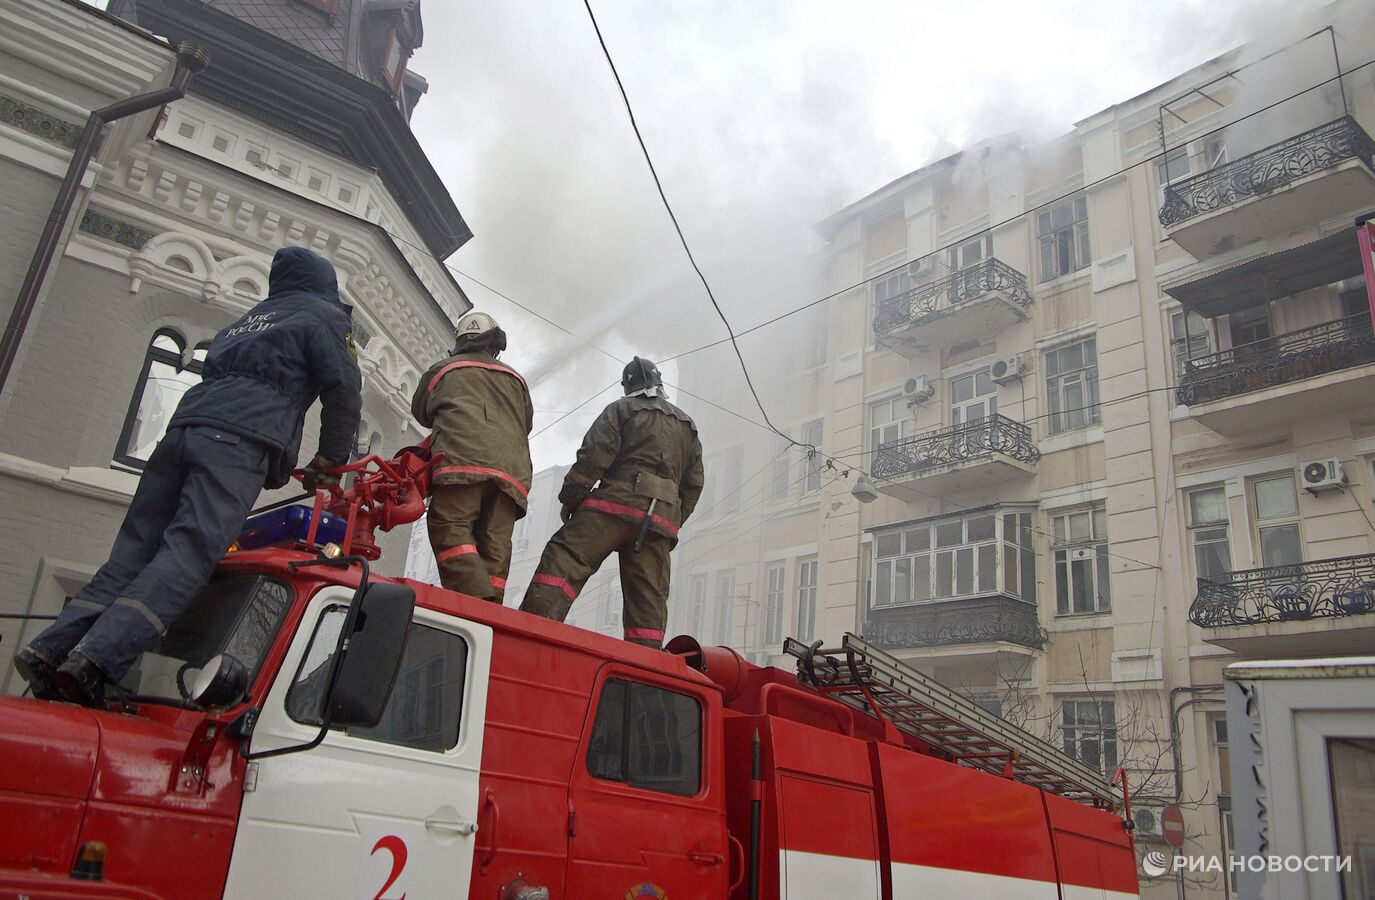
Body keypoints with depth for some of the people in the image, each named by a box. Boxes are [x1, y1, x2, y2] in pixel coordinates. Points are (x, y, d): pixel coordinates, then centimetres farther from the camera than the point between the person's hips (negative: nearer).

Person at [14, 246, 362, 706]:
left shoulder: (247, 320, 37)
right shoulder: (325, 317, 17)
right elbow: (344, 389, 5)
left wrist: (279, 469, 33)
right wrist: (331, 461, 15)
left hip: (183, 426, 7)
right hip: (240, 440, -7)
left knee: (135, 548, 3)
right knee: (189, 553, -17)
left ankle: (53, 647, -8)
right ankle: (97, 659, -30)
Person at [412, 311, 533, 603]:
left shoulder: (443, 369, 23)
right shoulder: (516, 379, 32)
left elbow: (422, 412, 36)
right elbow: (527, 423, 35)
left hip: (464, 457, -4)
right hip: (513, 467, 4)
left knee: (449, 526, -12)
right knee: (495, 544, 1)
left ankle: (478, 604, -33)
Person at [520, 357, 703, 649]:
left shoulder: (621, 409, 11)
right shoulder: (688, 426, 28)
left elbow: (594, 455, -3)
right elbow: (693, 484, 23)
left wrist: (570, 498, 3)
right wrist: (673, 525, 26)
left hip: (618, 500, -5)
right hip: (663, 516, 5)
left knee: (563, 559, -11)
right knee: (649, 596, 3)